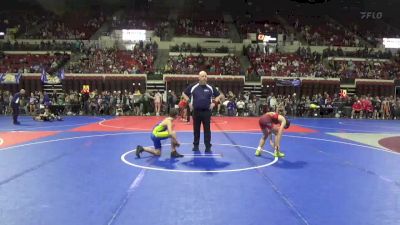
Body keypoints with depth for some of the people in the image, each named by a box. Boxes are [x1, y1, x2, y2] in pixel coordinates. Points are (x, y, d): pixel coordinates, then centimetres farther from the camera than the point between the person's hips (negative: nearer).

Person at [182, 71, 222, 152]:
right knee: (196, 129, 9)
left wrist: (214, 103, 1)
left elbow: (218, 95, 15)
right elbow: (184, 93, 12)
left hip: (207, 111, 0)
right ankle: (196, 145, 21)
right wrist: (189, 102, 2)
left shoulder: (210, 87, 3)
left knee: (207, 130, 2)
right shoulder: (193, 87, 0)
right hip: (196, 111, 0)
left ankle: (208, 147, 7)